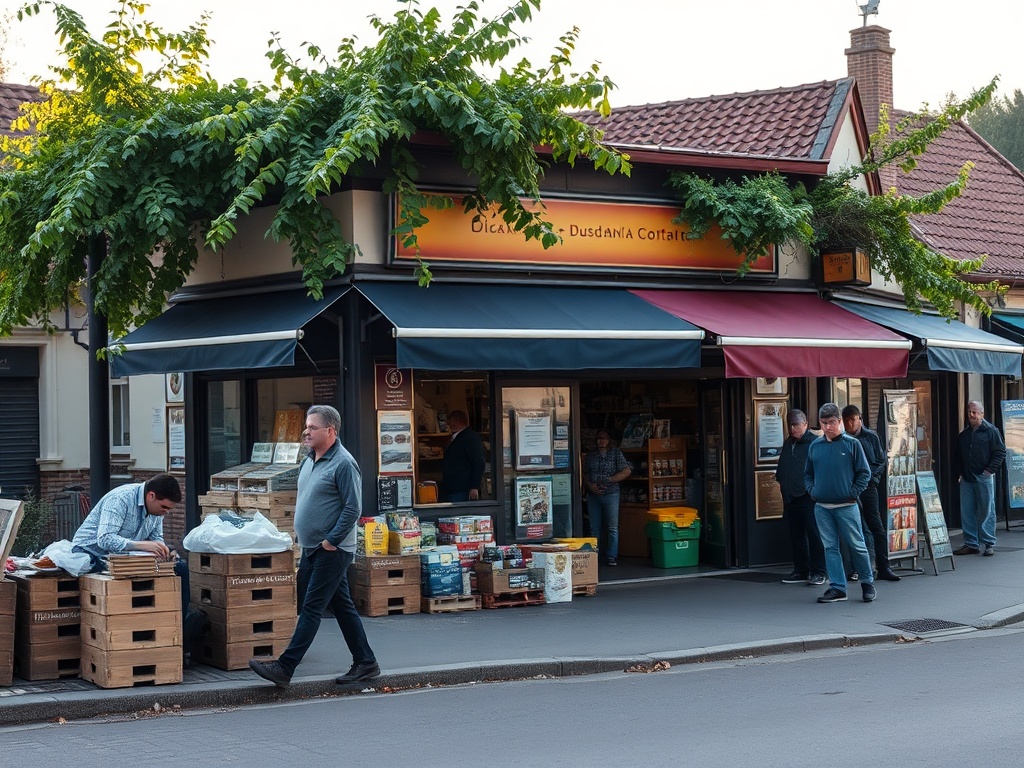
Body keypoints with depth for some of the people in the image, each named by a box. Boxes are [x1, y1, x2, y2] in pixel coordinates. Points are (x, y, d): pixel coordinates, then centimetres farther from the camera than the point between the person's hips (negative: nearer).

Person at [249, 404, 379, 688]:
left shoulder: (343, 464, -15)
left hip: (332, 550, -9)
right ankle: (365, 662, 21)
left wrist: (331, 541, -18)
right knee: (342, 606, 13)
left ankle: (284, 669, -9)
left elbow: (353, 509, -19)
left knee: (311, 608, -8)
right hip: (311, 548, 9)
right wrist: (300, 531, 15)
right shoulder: (309, 461, 13)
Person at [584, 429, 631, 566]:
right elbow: (586, 475, 13)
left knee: (613, 527, -4)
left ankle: (612, 556, -2)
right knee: (594, 527, 6)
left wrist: (609, 480, -12)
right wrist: (590, 485, -8)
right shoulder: (591, 455, 13)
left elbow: (627, 471, -5)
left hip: (610, 494, -3)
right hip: (593, 495, 3)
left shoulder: (616, 453, 3)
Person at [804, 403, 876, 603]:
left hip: (846, 507, -4)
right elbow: (808, 473, 20)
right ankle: (837, 588, 11)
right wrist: (812, 490, 5)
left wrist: (853, 493, -8)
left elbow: (864, 472, 0)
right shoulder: (815, 446, 8)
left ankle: (867, 583, 18)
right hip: (821, 508, 4)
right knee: (830, 547, 6)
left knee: (857, 546, 2)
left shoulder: (852, 444, -3)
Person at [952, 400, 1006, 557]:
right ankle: (971, 544, 11)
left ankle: (989, 544, 3)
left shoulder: (990, 431, -2)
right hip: (966, 479, 6)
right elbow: (957, 456, 22)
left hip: (984, 478, -6)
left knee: (987, 511, -2)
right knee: (966, 513, 5)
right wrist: (958, 473, 10)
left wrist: (990, 470, -11)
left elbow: (1001, 451, -5)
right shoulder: (964, 435, 15)